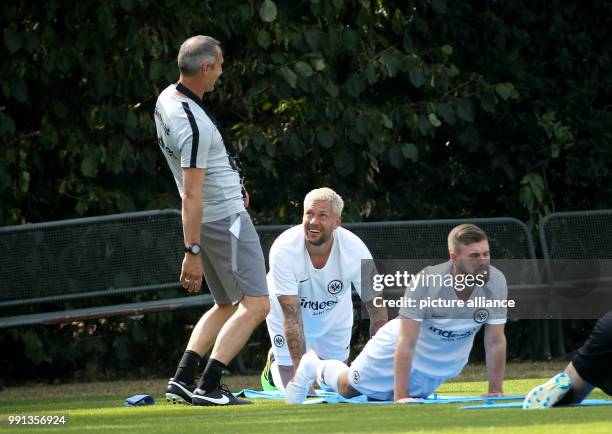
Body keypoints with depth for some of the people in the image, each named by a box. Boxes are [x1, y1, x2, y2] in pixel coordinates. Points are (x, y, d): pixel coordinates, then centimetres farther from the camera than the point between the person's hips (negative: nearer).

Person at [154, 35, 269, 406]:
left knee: (227, 306, 19)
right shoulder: (195, 125, -25)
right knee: (255, 305, -11)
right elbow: (191, 196, -26)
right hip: (226, 219, -10)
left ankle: (182, 379, 10)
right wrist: (192, 253, -26)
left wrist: (232, 187, 26)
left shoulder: (167, 98, 6)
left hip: (208, 221, 10)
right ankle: (208, 387, -18)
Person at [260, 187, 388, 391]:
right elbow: (291, 316, -34)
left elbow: (377, 310, -21)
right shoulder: (284, 250, -36)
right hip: (288, 307, -2)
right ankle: (274, 361, 32)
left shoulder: (355, 250, -31)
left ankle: (321, 359, 40)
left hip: (333, 315, 2)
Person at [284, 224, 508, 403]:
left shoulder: (496, 282, -28)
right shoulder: (426, 281, -37)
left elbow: (495, 341, -17)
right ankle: (313, 367, 46)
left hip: (447, 364, 3)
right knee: (348, 389, 15)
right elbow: (406, 344, -35)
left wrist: (495, 390, -18)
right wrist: (400, 397, -38)